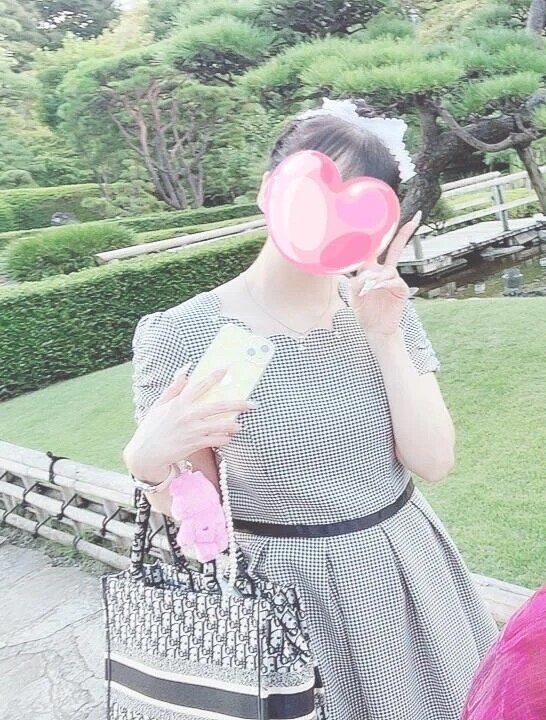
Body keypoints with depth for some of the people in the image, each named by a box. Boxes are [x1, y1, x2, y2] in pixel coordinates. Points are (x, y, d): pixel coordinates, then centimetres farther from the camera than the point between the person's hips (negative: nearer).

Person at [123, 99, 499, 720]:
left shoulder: (383, 309, -6)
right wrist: (148, 459, -30)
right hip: (292, 593, -4)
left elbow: (433, 463, -10)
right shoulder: (181, 337, -17)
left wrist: (386, 338, -19)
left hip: (411, 569, 4)